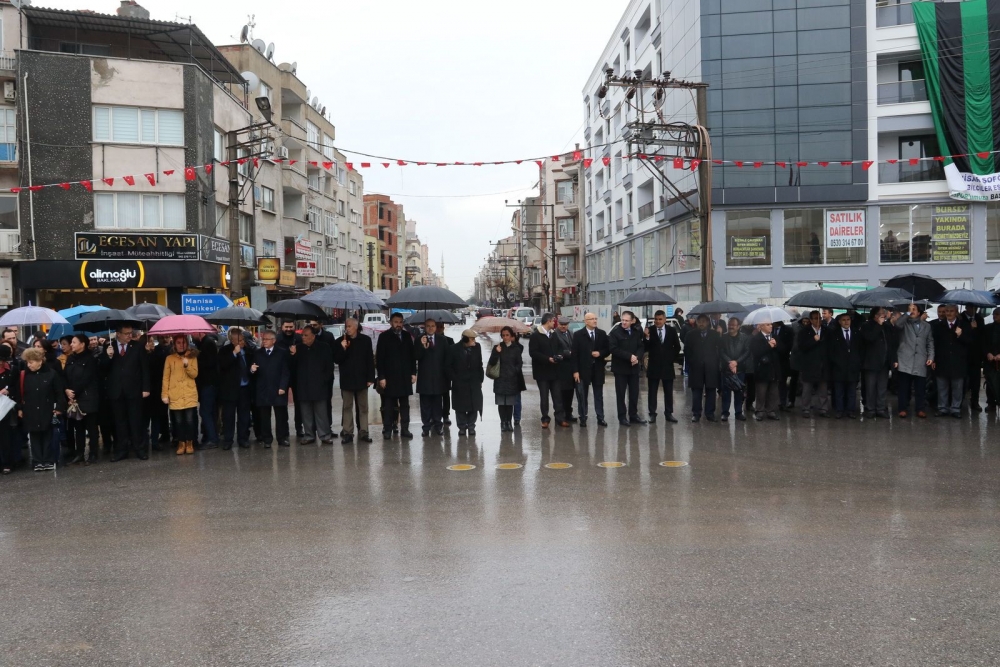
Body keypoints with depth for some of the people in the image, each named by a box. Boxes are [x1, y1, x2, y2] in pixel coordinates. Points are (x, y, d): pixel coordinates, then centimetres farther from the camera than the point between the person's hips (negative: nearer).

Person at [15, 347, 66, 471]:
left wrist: (59, 407, -6)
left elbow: (60, 392, -3)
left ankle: (49, 461, 14)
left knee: (47, 436, 7)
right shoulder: (24, 375, 0)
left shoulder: (51, 373, -7)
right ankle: (38, 462, 10)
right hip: (30, 413, 2)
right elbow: (19, 393, 6)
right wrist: (19, 408, 3)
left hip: (47, 412, -2)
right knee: (34, 437, 5)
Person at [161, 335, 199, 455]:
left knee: (190, 420, -4)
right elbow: (165, 378, 4)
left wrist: (187, 365, -18)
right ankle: (181, 443, 13)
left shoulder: (192, 357, 8)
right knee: (178, 421, 0)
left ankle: (189, 443, 11)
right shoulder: (169, 358, 6)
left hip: (190, 395, 0)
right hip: (175, 396, 0)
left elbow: (194, 374, -1)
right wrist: (164, 394, -2)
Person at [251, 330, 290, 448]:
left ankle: (282, 438, 10)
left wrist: (283, 387, -9)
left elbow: (285, 372, -1)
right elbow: (253, 371, 6)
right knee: (264, 417, 3)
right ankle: (267, 440, 10)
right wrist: (252, 370, -17)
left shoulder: (282, 353, 4)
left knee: (281, 416, 3)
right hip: (262, 390, 2)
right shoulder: (257, 353, 9)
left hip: (278, 390, -1)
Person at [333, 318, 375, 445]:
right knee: (347, 407, 3)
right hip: (346, 380, 0)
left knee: (363, 407, 5)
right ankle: (347, 433, 6)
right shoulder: (340, 342, 1)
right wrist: (342, 348, -18)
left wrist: (370, 378, -5)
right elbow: (336, 360, -2)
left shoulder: (365, 340, 1)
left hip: (361, 379, 0)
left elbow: (370, 360, 0)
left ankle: (363, 432, 10)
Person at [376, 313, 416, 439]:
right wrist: (381, 377, -10)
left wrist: (413, 373, 4)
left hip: (405, 376, 4)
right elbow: (379, 358, -5)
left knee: (405, 404, 6)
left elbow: (412, 356, 11)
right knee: (388, 405, 1)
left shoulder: (407, 336, 9)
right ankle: (387, 430, 6)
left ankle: (404, 429, 10)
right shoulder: (384, 336, -2)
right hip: (389, 376, -3)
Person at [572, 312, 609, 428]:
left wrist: (600, 353, -12)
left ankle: (600, 418, 12)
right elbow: (575, 354, -6)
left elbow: (608, 349, 10)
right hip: (583, 369, -2)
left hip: (598, 369, 2)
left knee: (599, 395, 7)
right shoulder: (578, 335, -3)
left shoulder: (602, 334, 6)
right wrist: (575, 371, -12)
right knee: (582, 396, 4)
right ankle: (583, 419, 10)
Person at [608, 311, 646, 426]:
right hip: (620, 367, -4)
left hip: (634, 367, 4)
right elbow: (613, 349, -16)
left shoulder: (637, 332, 6)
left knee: (634, 393, 8)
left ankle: (633, 415, 19)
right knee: (621, 393, 2)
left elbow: (641, 347, 5)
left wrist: (637, 357, -15)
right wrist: (629, 356, -20)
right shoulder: (615, 332, -8)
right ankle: (622, 417, 9)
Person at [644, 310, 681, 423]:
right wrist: (647, 337, -26)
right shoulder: (650, 330, -6)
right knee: (652, 392, 3)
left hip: (667, 365, 2)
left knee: (668, 392, 8)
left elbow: (677, 347, 10)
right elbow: (646, 348, -11)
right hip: (653, 366, -2)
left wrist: (673, 358, 3)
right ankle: (652, 414, 8)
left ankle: (668, 414, 16)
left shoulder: (672, 330, 0)